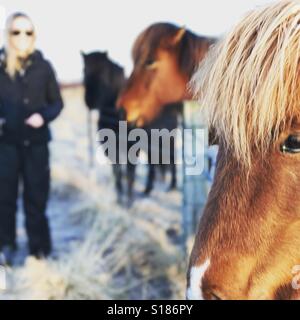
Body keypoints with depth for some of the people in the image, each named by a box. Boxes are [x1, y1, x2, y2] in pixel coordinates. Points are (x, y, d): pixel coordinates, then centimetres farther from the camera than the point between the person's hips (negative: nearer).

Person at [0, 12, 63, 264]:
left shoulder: (43, 66, 1)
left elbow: (57, 102, 6)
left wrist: (43, 116, -12)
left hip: (36, 141, 0)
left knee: (36, 196, 6)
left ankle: (40, 250, 18)